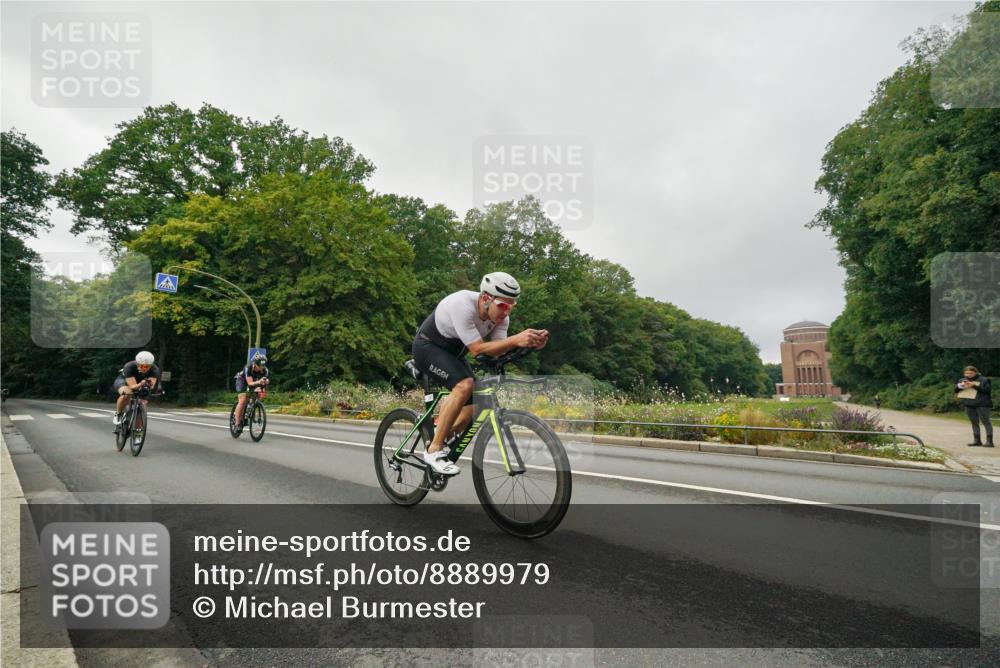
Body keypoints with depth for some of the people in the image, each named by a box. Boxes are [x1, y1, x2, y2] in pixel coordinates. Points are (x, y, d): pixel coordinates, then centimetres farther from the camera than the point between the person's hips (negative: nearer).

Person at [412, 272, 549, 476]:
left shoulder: (501, 316, -15)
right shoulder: (462, 305, -35)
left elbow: (498, 351, -24)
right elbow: (478, 349, -38)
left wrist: (528, 342, -41)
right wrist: (516, 339, -48)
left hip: (453, 352, 7)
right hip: (428, 346, -7)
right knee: (465, 384, -31)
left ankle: (437, 441, 20)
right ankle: (434, 451, -19)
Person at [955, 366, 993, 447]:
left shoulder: (983, 380, 1)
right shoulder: (962, 380, 14)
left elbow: (987, 389, -12)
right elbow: (955, 390, 7)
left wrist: (975, 385, -18)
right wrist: (960, 386, -13)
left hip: (982, 404, -5)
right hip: (969, 404, 5)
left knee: (985, 421, -5)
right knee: (974, 422, 8)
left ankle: (989, 441, -5)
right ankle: (977, 440, 13)